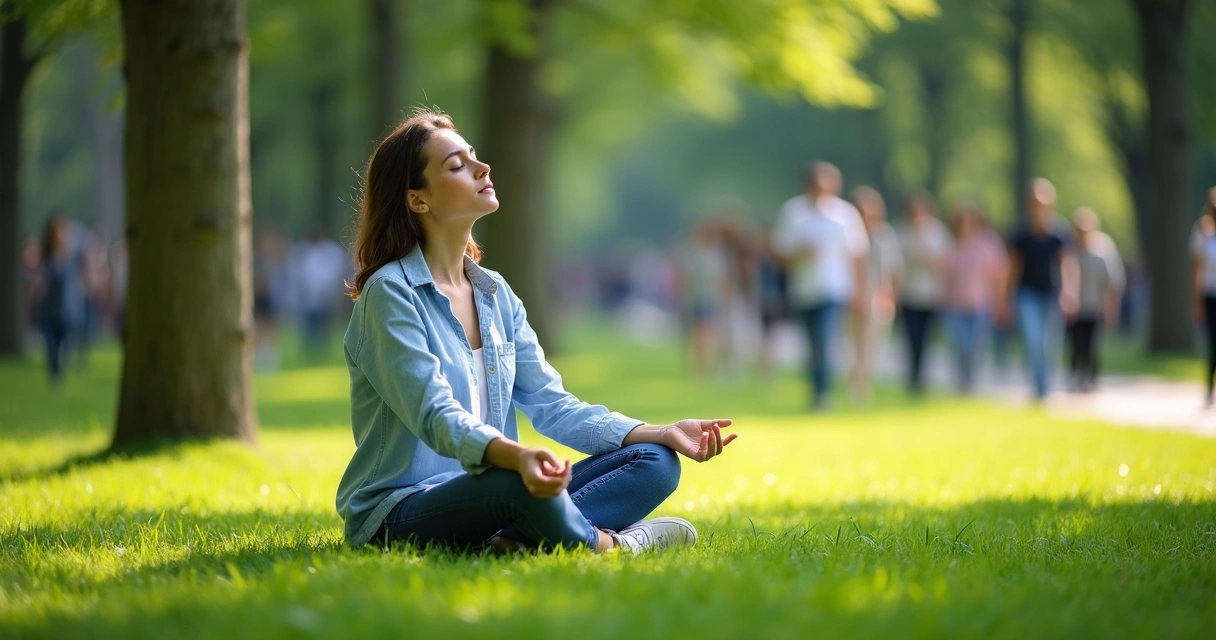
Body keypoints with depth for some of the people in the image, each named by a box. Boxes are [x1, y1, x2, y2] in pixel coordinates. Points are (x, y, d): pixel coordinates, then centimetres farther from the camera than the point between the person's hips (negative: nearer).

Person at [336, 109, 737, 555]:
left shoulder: (496, 294, 12)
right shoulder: (389, 293, -12)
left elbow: (550, 404, 9)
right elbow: (436, 417, -24)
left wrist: (663, 433, -3)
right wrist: (518, 457, -44)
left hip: (485, 492, 8)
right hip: (400, 513, -8)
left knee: (655, 462, -6)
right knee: (523, 484, -38)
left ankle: (516, 542, -25)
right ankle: (605, 545, -9)